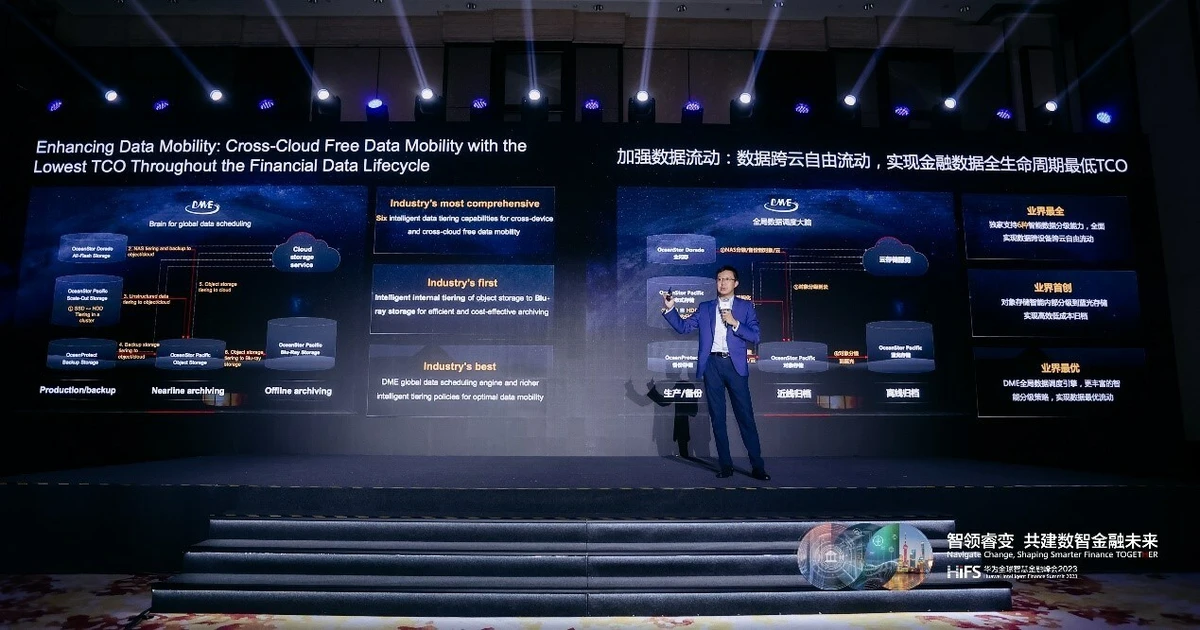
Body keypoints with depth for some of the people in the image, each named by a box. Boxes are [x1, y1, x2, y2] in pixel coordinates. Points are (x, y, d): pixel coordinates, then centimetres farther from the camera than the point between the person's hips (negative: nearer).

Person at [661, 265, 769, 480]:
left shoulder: (745, 306, 9)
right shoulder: (705, 308, 14)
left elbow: (755, 336, 0)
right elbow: (683, 327, 9)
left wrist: (734, 323, -12)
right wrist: (669, 308, -4)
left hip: (735, 365, -2)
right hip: (712, 365, 2)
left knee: (746, 416, -3)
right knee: (717, 417, 4)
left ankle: (757, 466, 1)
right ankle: (726, 465, 10)